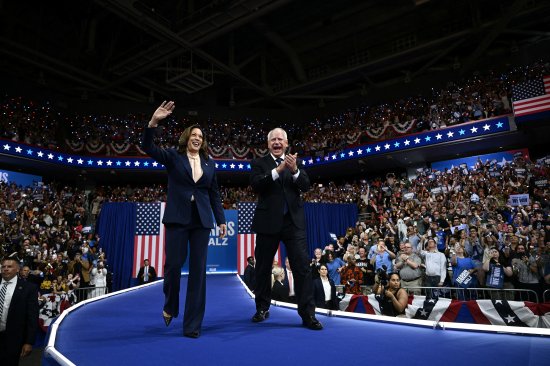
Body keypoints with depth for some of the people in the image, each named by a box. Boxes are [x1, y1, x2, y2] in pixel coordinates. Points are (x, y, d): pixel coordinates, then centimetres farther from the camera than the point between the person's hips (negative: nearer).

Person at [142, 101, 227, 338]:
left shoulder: (210, 164, 14)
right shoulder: (173, 157, 7)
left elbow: (214, 195, 14)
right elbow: (148, 147, -7)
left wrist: (221, 219, 7)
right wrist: (154, 122, -21)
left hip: (201, 220, 3)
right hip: (177, 217, -2)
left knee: (198, 269, 1)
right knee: (173, 264, -5)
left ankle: (193, 324, 9)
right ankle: (169, 307, 27)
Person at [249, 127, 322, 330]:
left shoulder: (295, 162, 9)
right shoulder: (259, 163, 4)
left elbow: (306, 186, -3)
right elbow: (255, 184, -13)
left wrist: (294, 170, -22)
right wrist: (278, 169, -23)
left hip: (293, 221, 1)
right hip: (268, 222, 0)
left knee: (302, 266, -2)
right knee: (263, 267, 10)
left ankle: (308, 314, 7)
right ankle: (262, 309, 28)